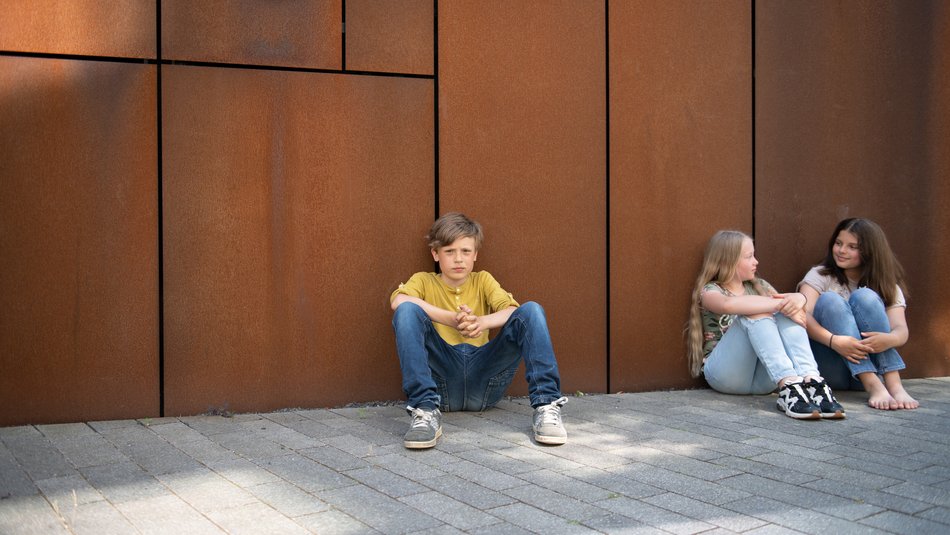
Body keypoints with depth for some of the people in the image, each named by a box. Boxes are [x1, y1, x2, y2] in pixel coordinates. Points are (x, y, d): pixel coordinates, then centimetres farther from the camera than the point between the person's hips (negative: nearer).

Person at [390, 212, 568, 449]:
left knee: (531, 311, -14)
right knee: (407, 311, -23)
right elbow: (397, 300, -11)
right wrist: (452, 319, -25)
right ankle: (426, 411, -33)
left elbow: (512, 310, 0)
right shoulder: (424, 281, 15)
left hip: (484, 380, 2)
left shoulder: (483, 280, 21)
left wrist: (482, 322, -24)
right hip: (441, 382, -1)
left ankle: (546, 407, -26)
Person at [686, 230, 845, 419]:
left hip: (762, 377, 5)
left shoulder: (759, 286, 21)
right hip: (725, 374, -5)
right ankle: (788, 385, -46)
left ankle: (811, 381, -40)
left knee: (787, 313, -18)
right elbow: (729, 304, -24)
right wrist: (780, 303, -24)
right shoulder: (710, 291, 2)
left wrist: (798, 299, -18)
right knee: (755, 314, -27)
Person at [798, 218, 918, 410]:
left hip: (871, 363, 1)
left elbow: (901, 330, -9)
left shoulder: (887, 287, 9)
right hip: (829, 370, 0)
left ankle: (894, 385, -33)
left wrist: (889, 339, -34)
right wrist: (833, 340, -33)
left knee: (864, 297, -19)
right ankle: (874, 386, -38)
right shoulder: (820, 275, 5)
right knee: (829, 299, -23)